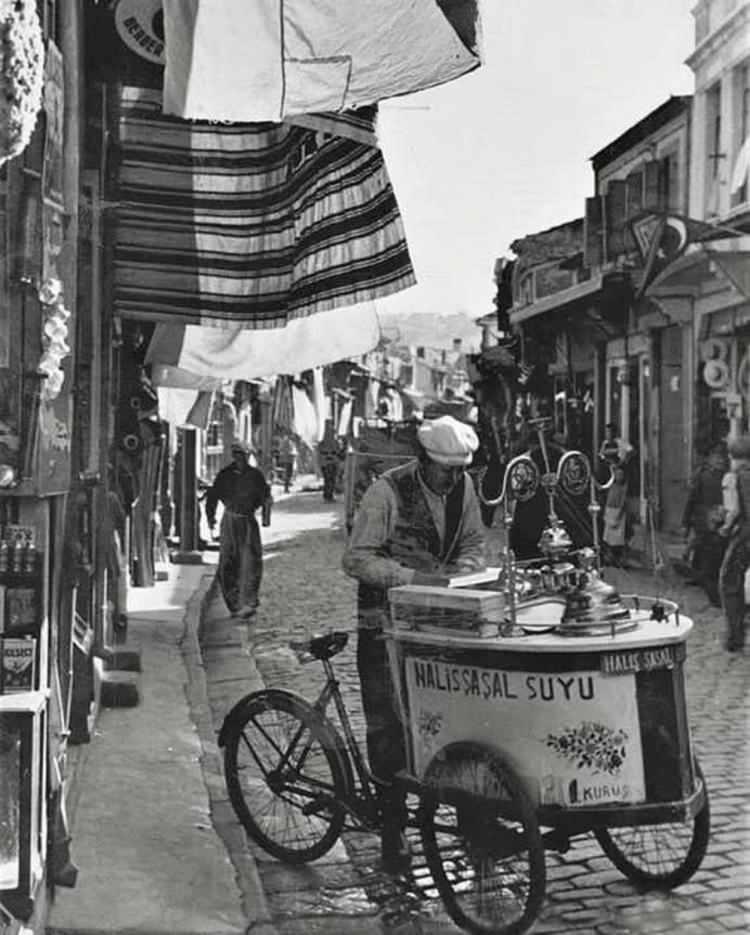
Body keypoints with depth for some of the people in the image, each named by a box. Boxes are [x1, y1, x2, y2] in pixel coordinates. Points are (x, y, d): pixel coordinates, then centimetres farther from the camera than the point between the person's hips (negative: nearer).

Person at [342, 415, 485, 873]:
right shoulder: (387, 491, -17)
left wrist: (461, 570, -11)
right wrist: (411, 577, -29)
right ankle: (392, 830, 8)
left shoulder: (464, 487, 1)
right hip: (388, 622, -5)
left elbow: (474, 542, 11)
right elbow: (356, 559, -18)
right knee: (389, 727, -2)